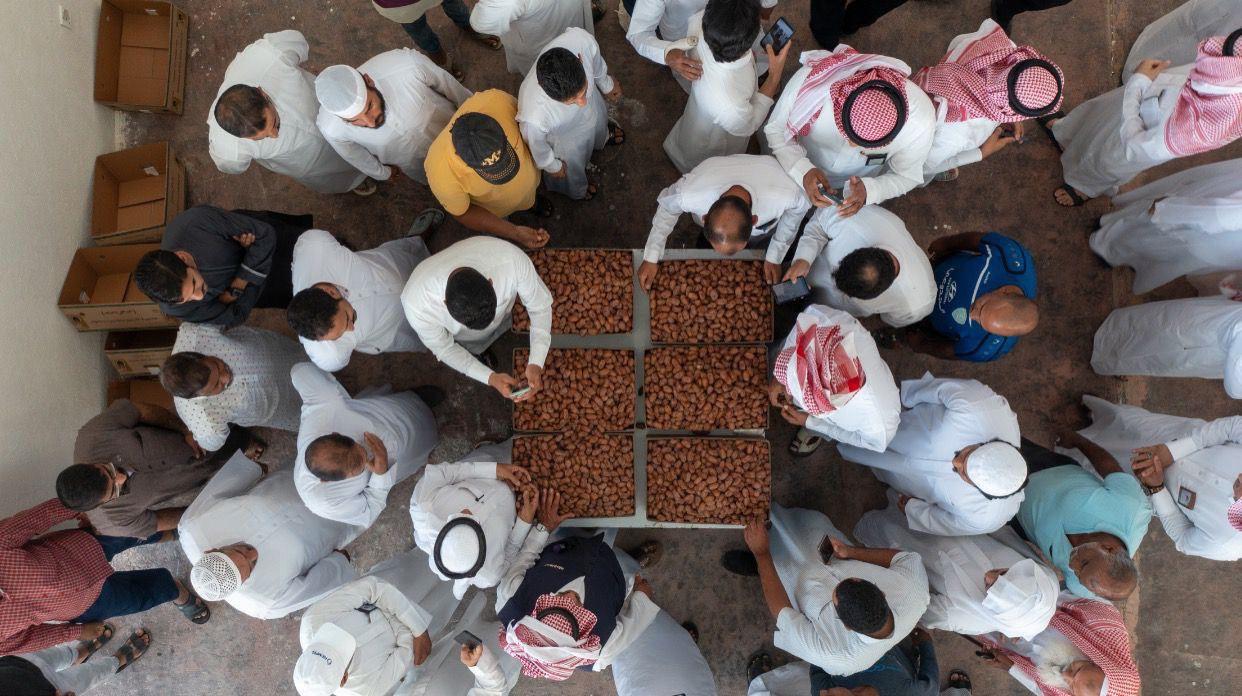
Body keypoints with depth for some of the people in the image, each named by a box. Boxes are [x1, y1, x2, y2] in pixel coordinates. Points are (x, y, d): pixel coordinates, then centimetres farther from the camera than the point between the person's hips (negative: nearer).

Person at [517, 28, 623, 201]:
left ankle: (601, 136, 76)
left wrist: (606, 84, 6)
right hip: (563, 134, -3)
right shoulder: (534, 118, -50)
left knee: (599, 121, 39)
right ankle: (575, 188, 67)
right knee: (572, 164, 31)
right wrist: (553, 166, -3)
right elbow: (537, 145, -24)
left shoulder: (581, 38, -42)